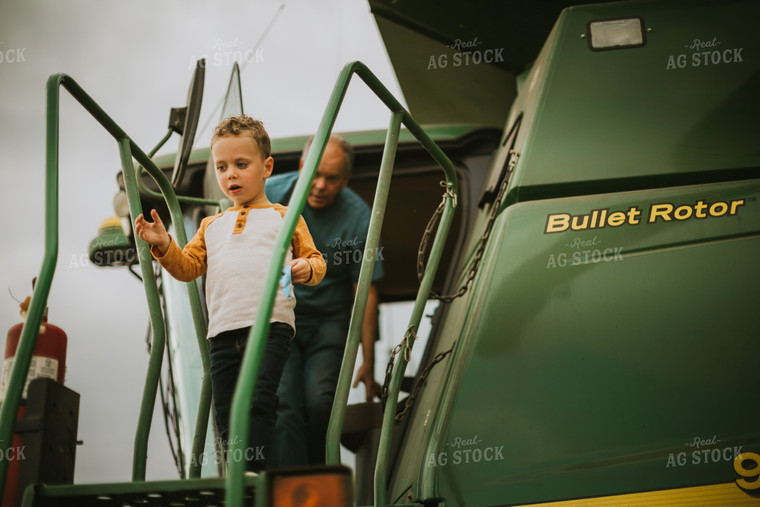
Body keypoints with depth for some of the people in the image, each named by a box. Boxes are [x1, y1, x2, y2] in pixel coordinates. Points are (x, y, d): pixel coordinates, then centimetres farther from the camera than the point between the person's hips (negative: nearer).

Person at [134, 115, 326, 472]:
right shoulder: (212, 226, 25)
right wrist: (163, 246, 0)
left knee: (259, 400, -19)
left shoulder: (284, 218, 13)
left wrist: (307, 268, -11)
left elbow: (316, 260, 12)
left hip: (271, 324, -4)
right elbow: (188, 267, 17)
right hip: (223, 331, 5)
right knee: (226, 414, 4)